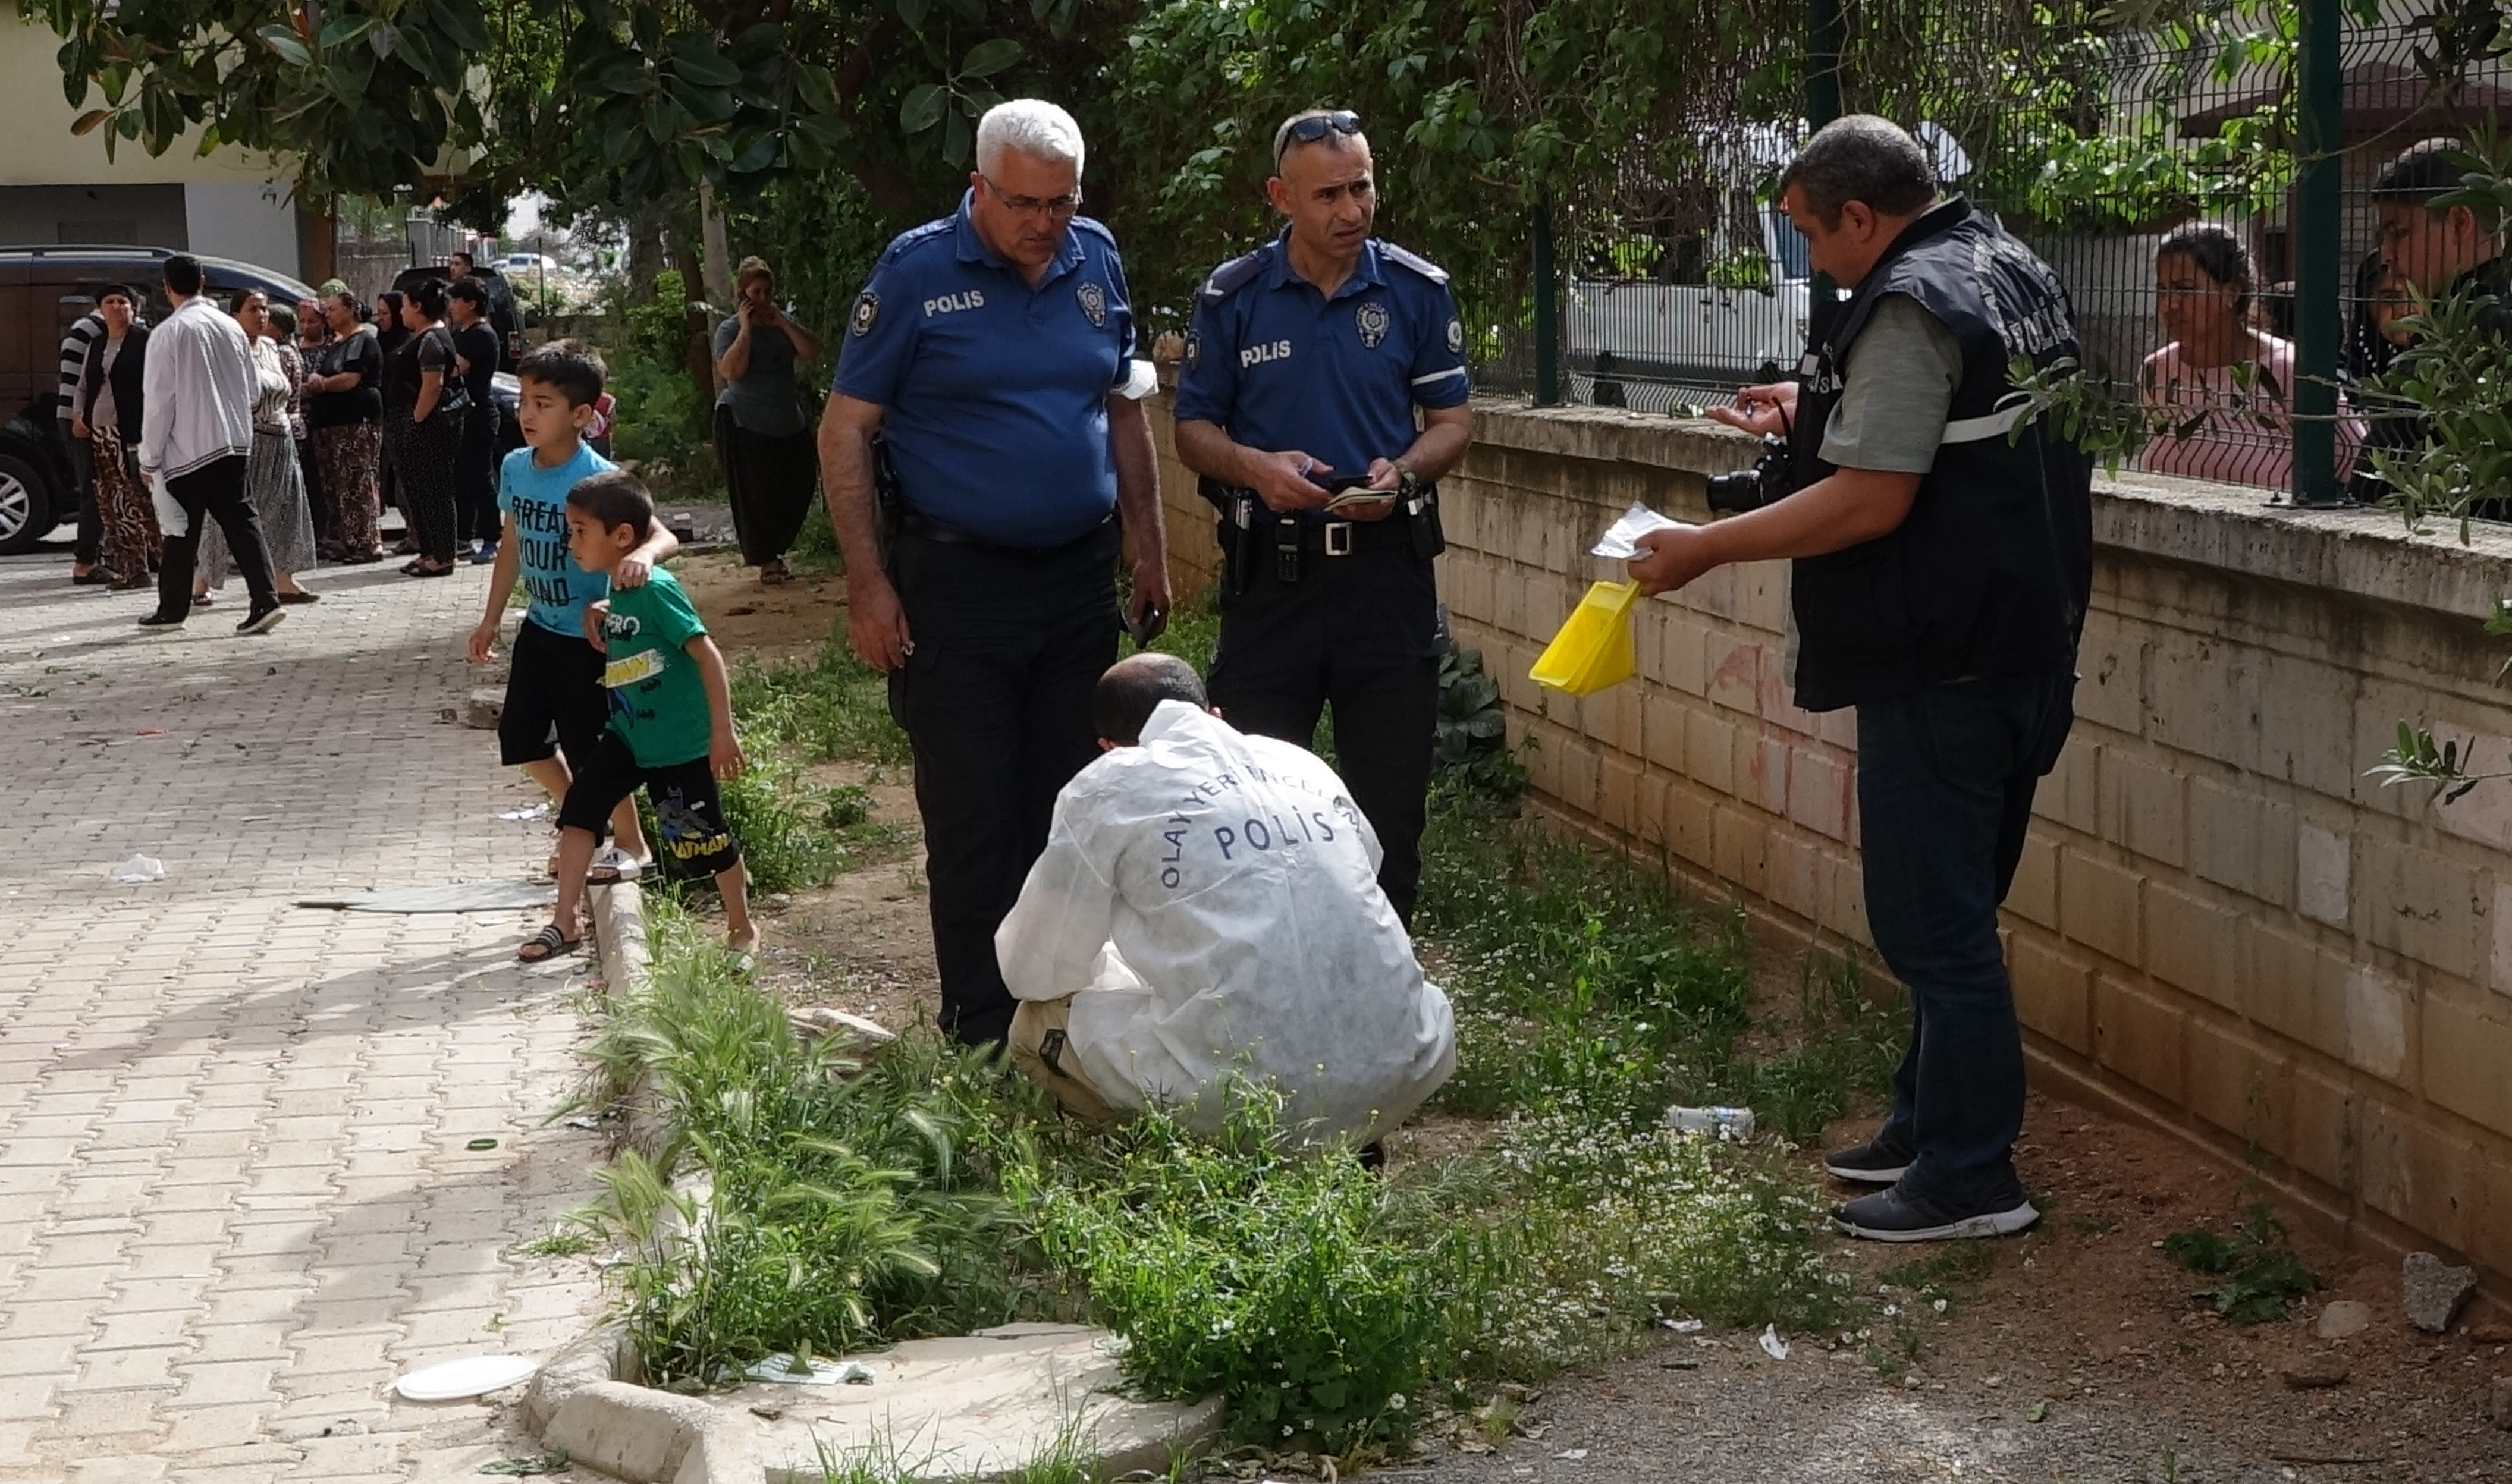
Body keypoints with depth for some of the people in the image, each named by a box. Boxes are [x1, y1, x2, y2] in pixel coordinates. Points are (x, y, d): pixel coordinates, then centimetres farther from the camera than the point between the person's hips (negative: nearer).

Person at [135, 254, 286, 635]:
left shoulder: (169, 333, -11)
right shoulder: (231, 327, 6)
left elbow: (159, 401, -10)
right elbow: (251, 390, 14)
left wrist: (150, 458, -3)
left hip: (188, 448, -5)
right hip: (234, 443, 5)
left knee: (182, 532, 6)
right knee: (240, 521, 4)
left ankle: (172, 609, 17)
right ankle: (266, 600, -9)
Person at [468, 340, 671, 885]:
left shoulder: (597, 479, -24)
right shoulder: (516, 467, -3)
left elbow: (665, 536, -32)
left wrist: (642, 554, -56)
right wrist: (491, 618, 15)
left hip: (587, 635, -7)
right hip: (539, 628, 7)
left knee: (590, 748, 2)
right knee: (522, 739, 13)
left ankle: (631, 845, 23)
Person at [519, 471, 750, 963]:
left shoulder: (655, 589, -21)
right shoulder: (616, 593, 5)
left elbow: (706, 654, -23)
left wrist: (723, 731, -25)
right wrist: (601, 631, 2)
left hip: (681, 745, -8)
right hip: (628, 735, 8)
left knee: (707, 838, 6)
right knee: (578, 811, -3)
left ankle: (742, 931, 25)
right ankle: (567, 922, 5)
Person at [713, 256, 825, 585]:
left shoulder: (784, 323, 9)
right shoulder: (731, 330, -6)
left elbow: (812, 352, -5)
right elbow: (731, 371, -23)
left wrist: (782, 323, -11)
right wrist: (747, 328, -19)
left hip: (790, 423, 6)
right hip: (745, 425, -6)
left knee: (798, 490, 5)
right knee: (758, 494, -5)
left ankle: (771, 551, 21)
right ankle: (766, 561, 5)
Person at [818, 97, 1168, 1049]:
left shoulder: (1096, 261, 5)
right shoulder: (918, 272, -9)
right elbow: (845, 430, -7)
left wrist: (1149, 551, 11)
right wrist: (868, 588, -12)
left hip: (1080, 579, 5)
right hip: (957, 586, -4)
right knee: (972, 824, 0)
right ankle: (982, 1036, 10)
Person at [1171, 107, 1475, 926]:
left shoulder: (1417, 290, 2)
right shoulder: (1232, 297, 0)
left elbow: (1453, 419, 6)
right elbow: (1194, 430, 5)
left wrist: (1402, 473, -15)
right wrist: (1256, 467, -17)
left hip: (1387, 566, 1)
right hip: (1269, 572, 0)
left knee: (1390, 800, 7)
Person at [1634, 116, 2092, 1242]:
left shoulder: (1909, 308, -18)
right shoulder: (2013, 270, 13)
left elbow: (1871, 502, -24)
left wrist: (1705, 550, -17)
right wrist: (1818, 416, 21)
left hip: (1941, 671, -11)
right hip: (2023, 648, 11)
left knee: (1934, 925, -3)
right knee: (1954, 911, 19)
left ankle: (1968, 1180, 3)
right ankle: (1931, 1127, 30)